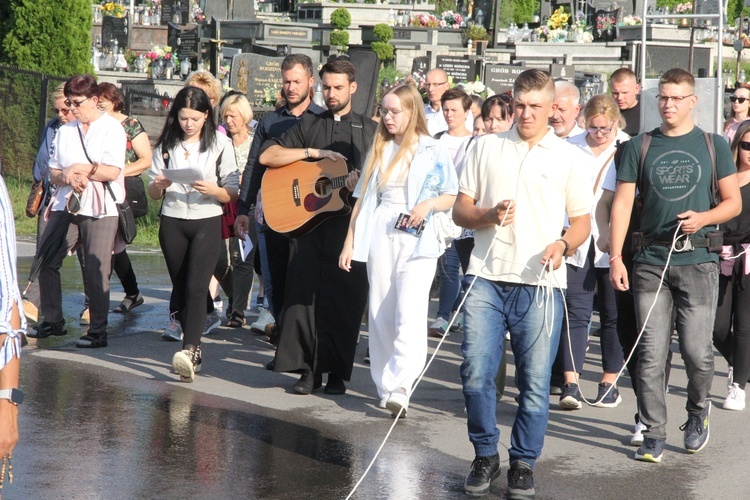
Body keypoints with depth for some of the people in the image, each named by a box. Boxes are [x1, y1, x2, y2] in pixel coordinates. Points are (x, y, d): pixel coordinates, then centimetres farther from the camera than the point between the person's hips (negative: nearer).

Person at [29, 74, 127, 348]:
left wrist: (77, 168, -7)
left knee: (95, 271, -7)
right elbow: (53, 173, 14)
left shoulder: (112, 128, -2)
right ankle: (52, 321, 15)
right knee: (46, 261, 2)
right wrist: (67, 177, -8)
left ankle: (98, 332, 1)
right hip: (66, 205, 6)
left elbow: (112, 172, -12)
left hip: (100, 211, -6)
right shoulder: (65, 131, 16)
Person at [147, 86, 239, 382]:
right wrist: (159, 186, -14)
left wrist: (213, 190, -21)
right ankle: (195, 350, 18)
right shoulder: (166, 144, 6)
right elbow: (153, 194, 8)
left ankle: (189, 351, -28)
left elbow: (233, 193, -1)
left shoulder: (220, 144, 0)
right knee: (180, 289, 8)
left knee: (196, 288, -17)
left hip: (207, 222, -4)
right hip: (172, 222, 4)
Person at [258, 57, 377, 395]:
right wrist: (314, 152, -5)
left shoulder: (369, 130, 13)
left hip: (350, 223, -1)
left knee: (346, 297, -3)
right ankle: (309, 369, 3)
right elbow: (267, 156, 3)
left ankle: (337, 372, 5)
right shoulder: (308, 125, 14)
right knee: (304, 292, -5)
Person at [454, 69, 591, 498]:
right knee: (476, 372, -4)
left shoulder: (570, 157, 7)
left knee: (535, 381, 0)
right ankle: (486, 456, 13)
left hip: (541, 282, -1)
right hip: (486, 278, 1)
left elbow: (582, 222, 10)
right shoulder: (487, 147, 12)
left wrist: (562, 245, -11)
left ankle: (524, 463, 14)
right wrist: (489, 215, -10)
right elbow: (460, 210, 11)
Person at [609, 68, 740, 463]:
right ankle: (653, 434, 6)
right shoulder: (639, 147, 8)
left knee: (697, 351, -4)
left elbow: (733, 202, 9)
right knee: (651, 353, -1)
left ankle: (698, 410, 24)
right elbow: (622, 204, 5)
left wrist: (703, 218, -11)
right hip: (651, 262, 1)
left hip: (697, 260, -1)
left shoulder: (713, 146, 7)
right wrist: (616, 257, -3)